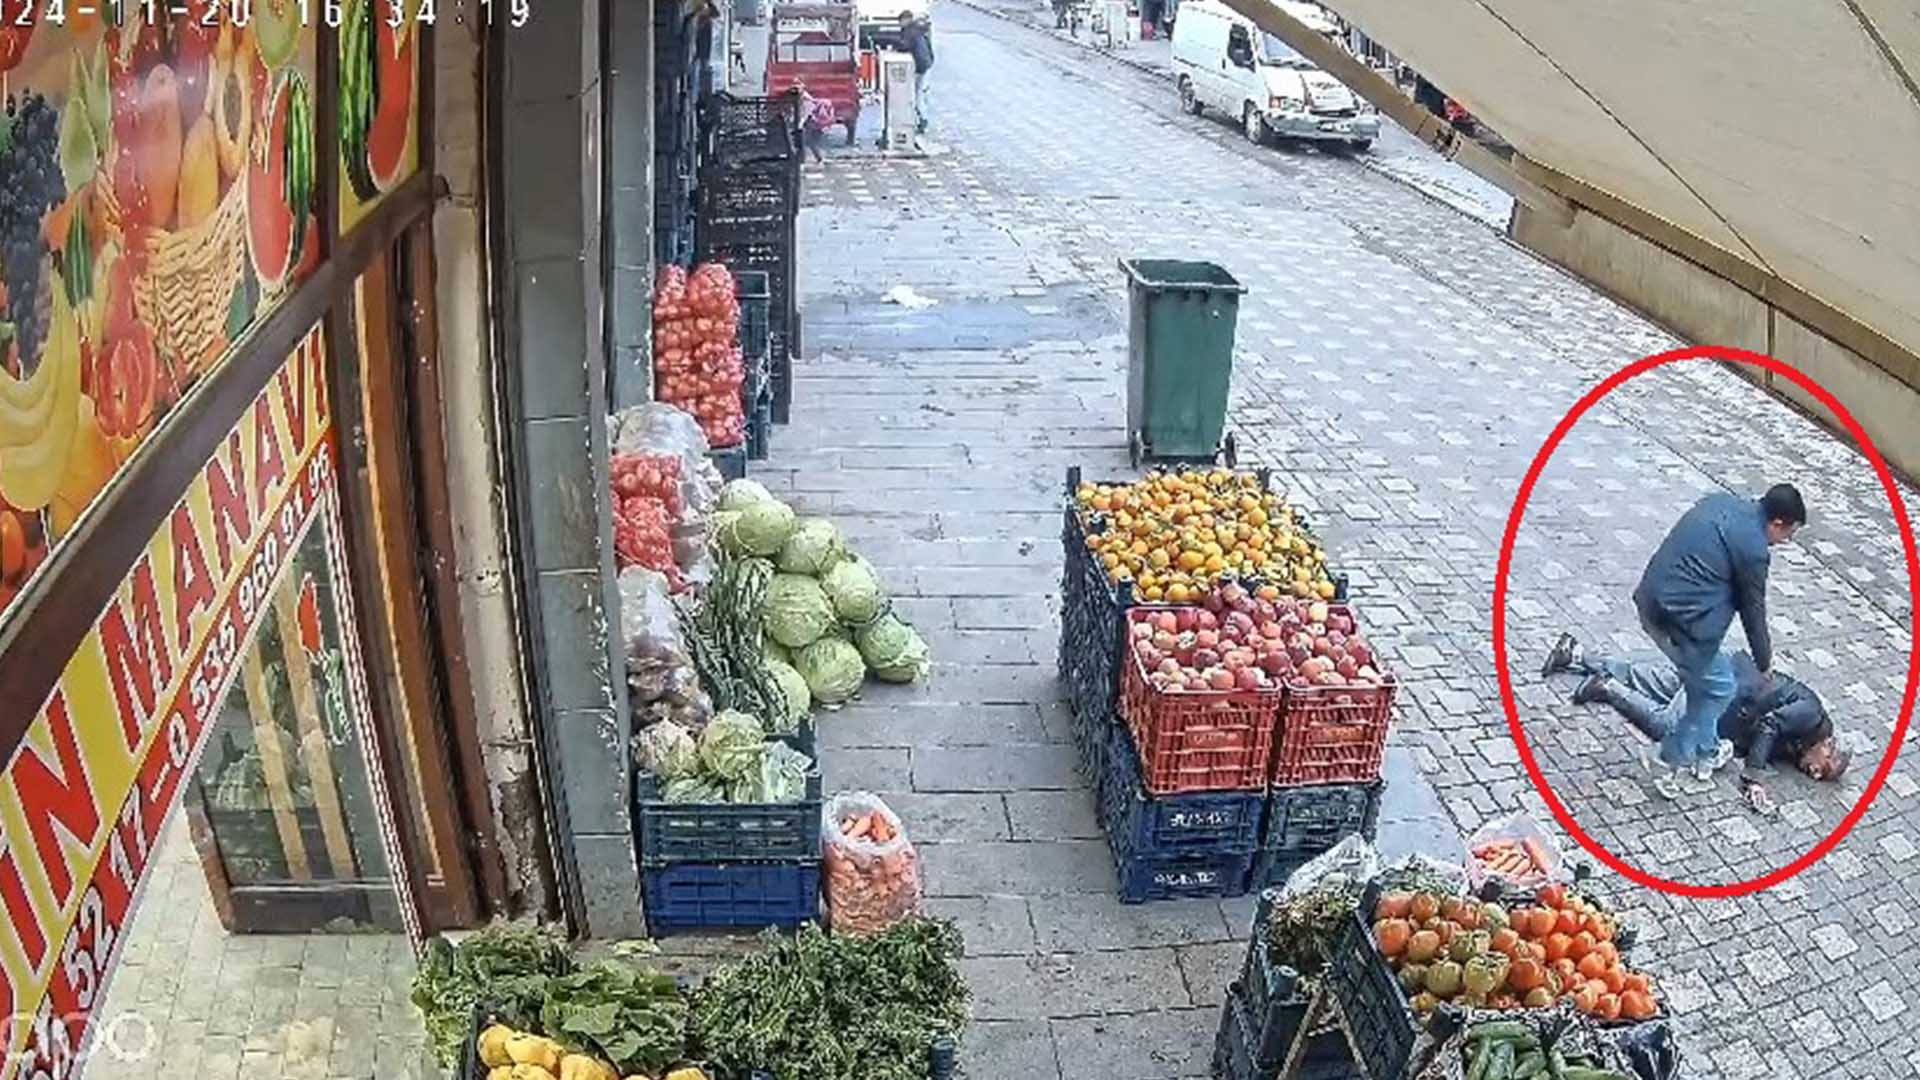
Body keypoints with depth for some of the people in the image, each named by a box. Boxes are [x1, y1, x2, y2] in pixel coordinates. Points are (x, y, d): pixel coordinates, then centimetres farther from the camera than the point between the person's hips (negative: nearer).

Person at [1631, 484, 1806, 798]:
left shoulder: (1721, 502, 10)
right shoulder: (1754, 549, -12)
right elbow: (1753, 613, -1)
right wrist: (1765, 666, 15)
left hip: (1649, 599, 8)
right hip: (1680, 619, -8)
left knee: (1702, 680, 25)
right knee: (1718, 688, 12)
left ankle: (1704, 752, 38)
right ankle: (1668, 759, 17)